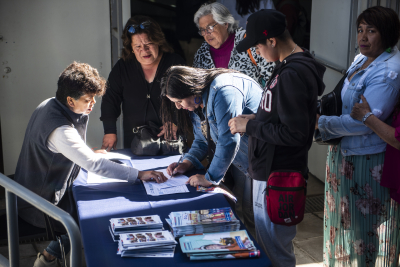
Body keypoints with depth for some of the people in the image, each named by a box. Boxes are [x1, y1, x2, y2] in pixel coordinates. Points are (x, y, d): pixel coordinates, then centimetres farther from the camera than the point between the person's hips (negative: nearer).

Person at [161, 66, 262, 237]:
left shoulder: (223, 90, -25)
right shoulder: (197, 103, 7)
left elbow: (229, 141, -27)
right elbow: (201, 140, 17)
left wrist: (210, 178, -19)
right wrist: (186, 163, -1)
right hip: (238, 162, 9)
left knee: (252, 217, -5)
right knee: (236, 212, 8)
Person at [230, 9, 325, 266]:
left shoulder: (292, 75, -23)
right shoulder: (300, 67, 9)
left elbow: (294, 134, -25)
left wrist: (250, 126, -15)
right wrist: (255, 119, 8)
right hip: (273, 171, 10)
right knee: (269, 243, 23)